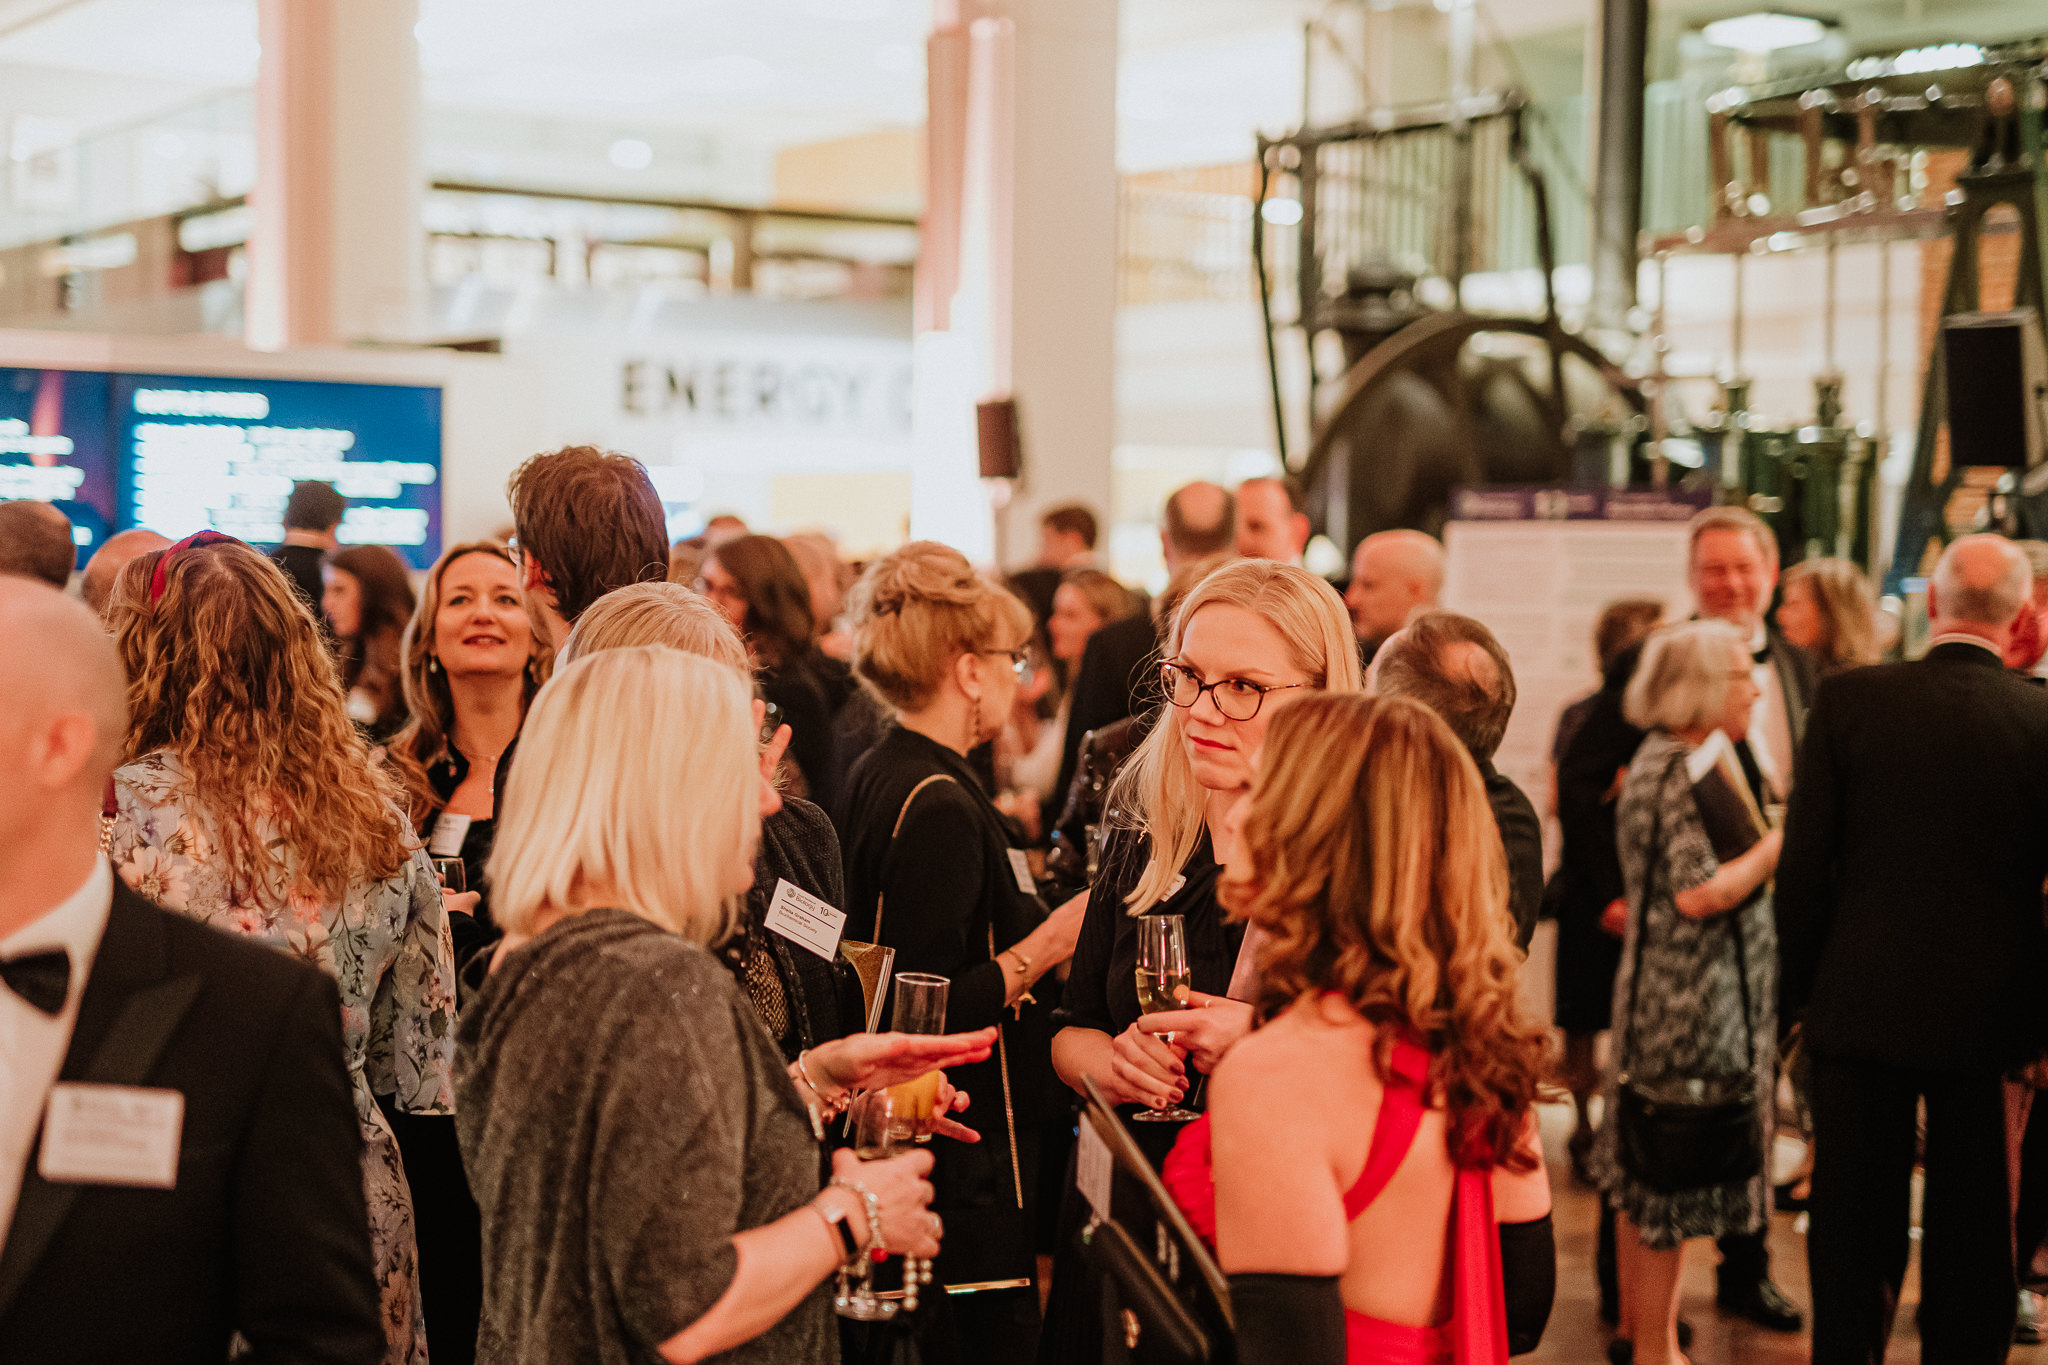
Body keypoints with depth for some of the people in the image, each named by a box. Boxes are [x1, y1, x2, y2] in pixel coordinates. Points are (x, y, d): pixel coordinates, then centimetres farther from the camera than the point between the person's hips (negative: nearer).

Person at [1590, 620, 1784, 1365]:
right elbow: (1700, 893, -24)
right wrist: (1779, 843, -14)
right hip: (1691, 1002, -10)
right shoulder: (1684, 771, -18)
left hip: (1659, 991, 10)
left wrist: (1769, 843, 13)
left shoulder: (1658, 759, 13)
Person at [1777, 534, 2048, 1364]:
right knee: (1971, 1232, 14)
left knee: (1854, 1229, 11)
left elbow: (1803, 863, -7)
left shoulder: (1849, 700, -9)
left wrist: (1800, 986, 6)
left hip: (1861, 1004, 0)